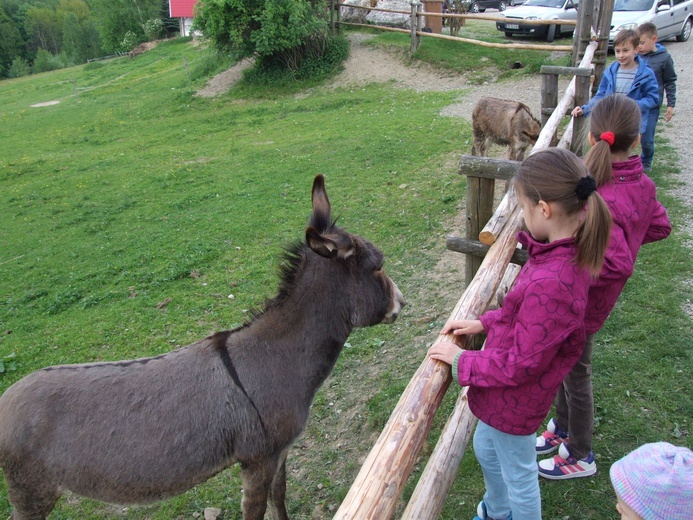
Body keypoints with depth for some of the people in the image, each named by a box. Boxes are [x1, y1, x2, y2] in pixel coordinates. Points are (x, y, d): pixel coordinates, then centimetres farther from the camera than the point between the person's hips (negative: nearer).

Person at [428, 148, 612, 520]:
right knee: (486, 449, 32)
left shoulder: (549, 283, -38)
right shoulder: (569, 254, -9)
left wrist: (461, 361, -16)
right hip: (512, 393, 10)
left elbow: (521, 365, -27)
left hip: (515, 399, -9)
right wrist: (484, 323, 1)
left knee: (518, 476, 18)